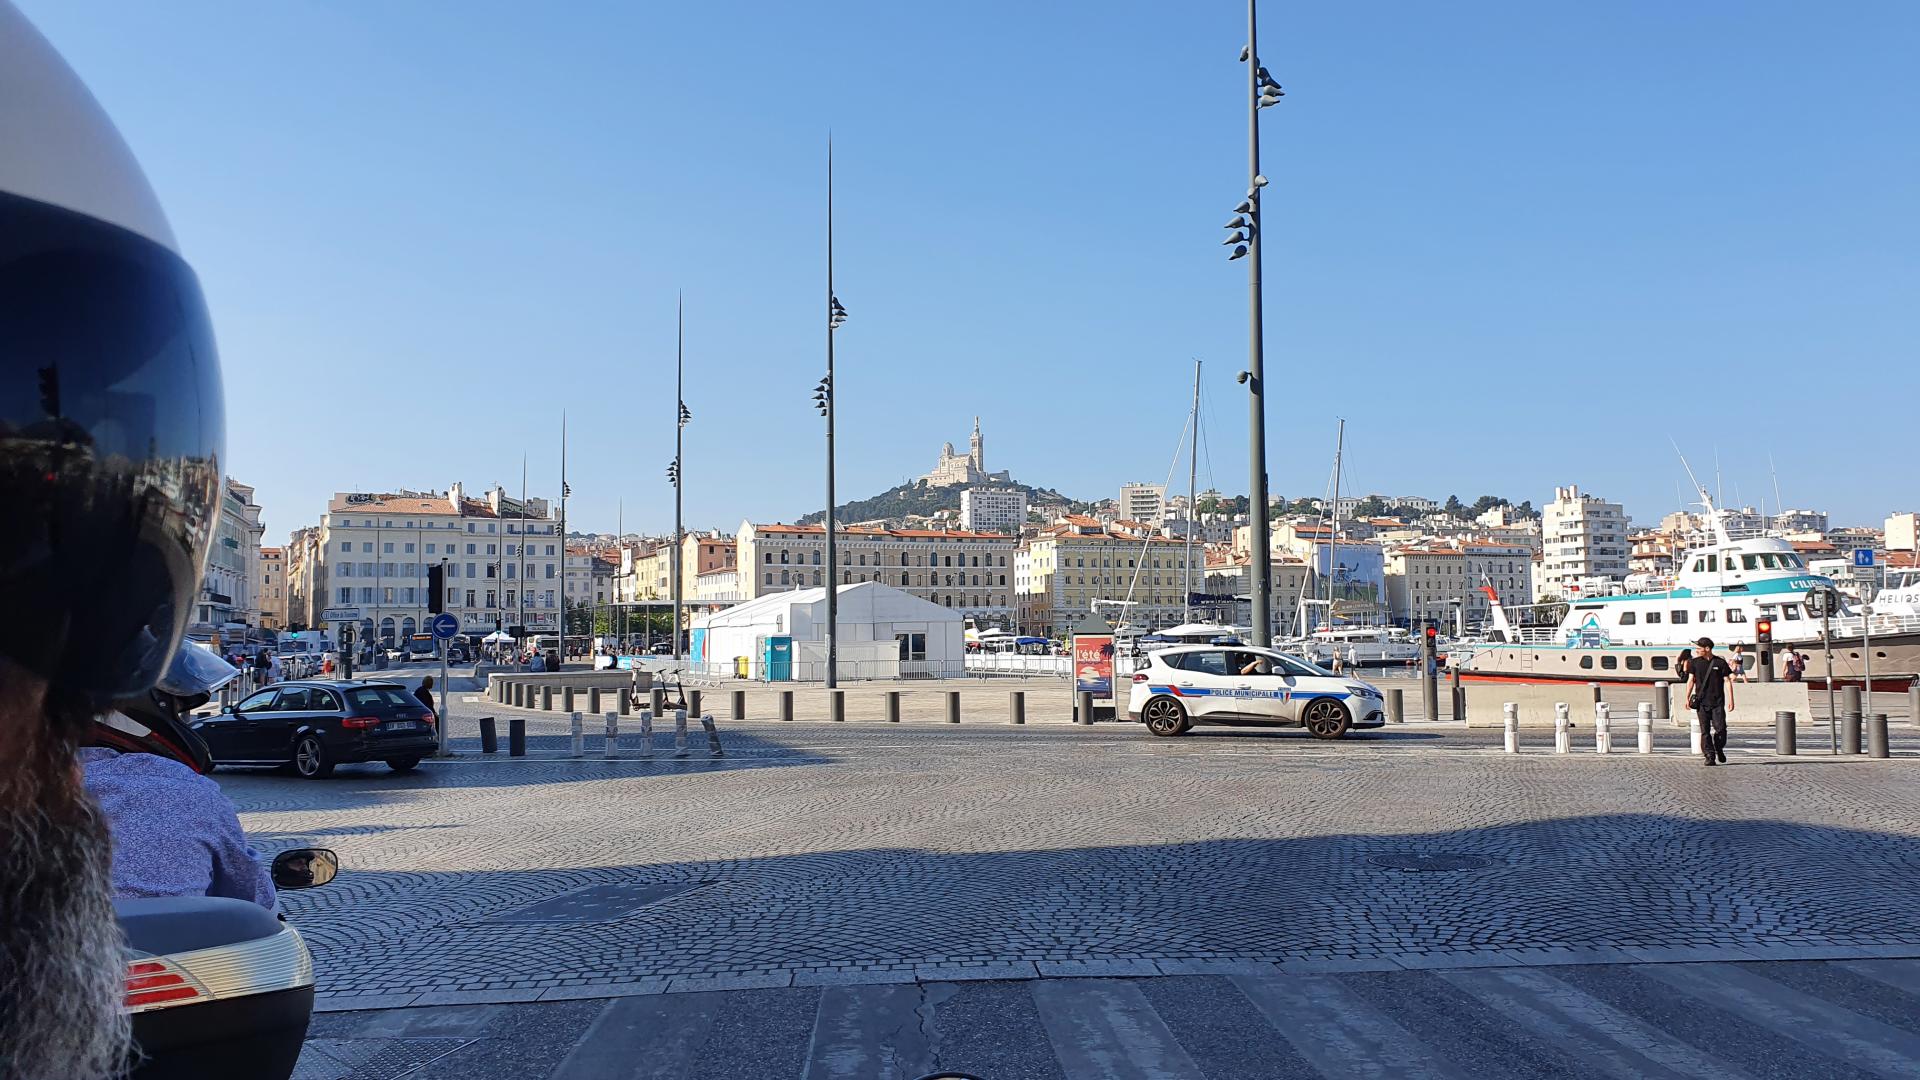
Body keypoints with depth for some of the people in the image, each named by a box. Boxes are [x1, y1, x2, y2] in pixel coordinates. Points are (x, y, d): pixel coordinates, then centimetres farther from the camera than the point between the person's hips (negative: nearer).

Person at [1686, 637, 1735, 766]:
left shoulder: (1720, 663, 2)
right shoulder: (1695, 663, 7)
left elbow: (1727, 681, 3)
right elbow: (1691, 680, 8)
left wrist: (1731, 700, -2)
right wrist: (1687, 698, 2)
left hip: (1718, 702, -1)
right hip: (1701, 702, 1)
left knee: (1720, 729, -5)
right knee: (1705, 731, -3)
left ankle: (1719, 749, 22)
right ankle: (1710, 757, 1)